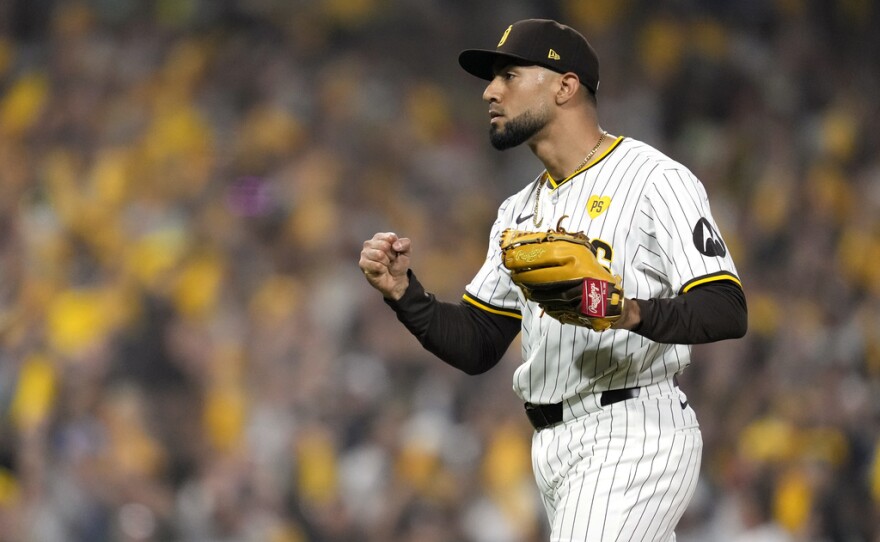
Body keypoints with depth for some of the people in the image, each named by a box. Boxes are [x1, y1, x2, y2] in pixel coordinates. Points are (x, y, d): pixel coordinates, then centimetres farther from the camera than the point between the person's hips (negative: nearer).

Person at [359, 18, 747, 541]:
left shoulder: (655, 179, -6)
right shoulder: (519, 212, 19)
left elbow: (728, 312, -15)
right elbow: (476, 348, 17)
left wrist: (635, 313, -33)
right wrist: (403, 290, 0)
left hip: (631, 437, -8)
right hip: (552, 448, 8)